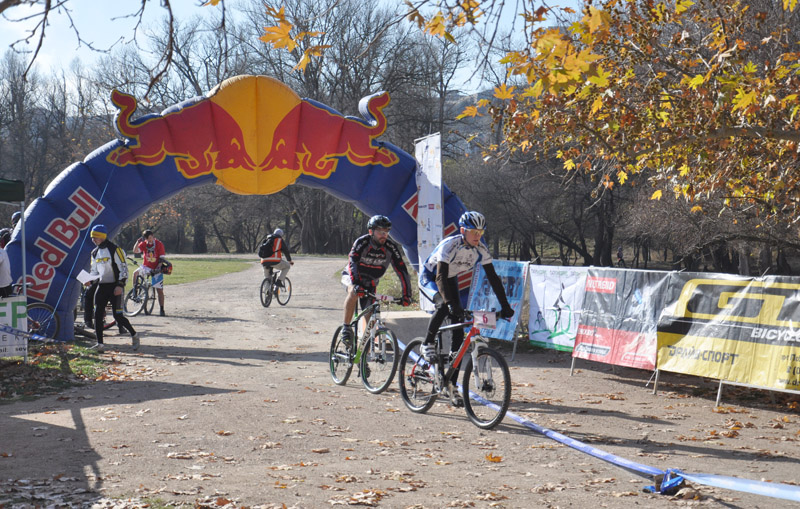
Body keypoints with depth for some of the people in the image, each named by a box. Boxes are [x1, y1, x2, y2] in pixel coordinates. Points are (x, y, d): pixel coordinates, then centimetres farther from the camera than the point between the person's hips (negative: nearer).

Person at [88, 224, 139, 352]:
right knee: (98, 314, -2)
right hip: (101, 286, 7)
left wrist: (120, 285, -19)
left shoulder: (114, 249, -9)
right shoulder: (95, 253, 13)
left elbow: (123, 268, -11)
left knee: (117, 316, -8)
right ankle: (100, 343, 3)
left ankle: (134, 335, 14)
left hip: (114, 287, -7)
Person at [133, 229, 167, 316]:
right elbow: (135, 250, -14)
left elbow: (161, 258, -9)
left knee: (159, 290, -3)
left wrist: (158, 267, -20)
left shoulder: (159, 244, -8)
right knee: (135, 273, -28)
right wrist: (138, 241, -26)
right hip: (146, 267, 2)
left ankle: (161, 310, 3)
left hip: (156, 269, -2)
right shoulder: (144, 244, -2)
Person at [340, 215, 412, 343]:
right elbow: (352, 263, -38)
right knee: (354, 292, -37)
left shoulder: (391, 247, -18)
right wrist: (356, 284, -53)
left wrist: (406, 294, -27)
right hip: (352, 276, -3)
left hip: (370, 282, 3)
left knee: (369, 317, -8)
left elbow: (402, 271, -18)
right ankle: (346, 327, -23)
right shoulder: (361, 242, -25)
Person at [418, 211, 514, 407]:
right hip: (428, 278, -5)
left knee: (459, 333, -6)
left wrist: (505, 306, -20)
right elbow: (440, 277, -40)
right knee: (444, 304, -39)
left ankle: (451, 385, -1)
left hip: (450, 281, 5)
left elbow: (493, 278, -12)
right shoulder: (450, 246, -32)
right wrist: (452, 304, -53)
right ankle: (428, 344, -14)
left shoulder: (480, 251, -16)